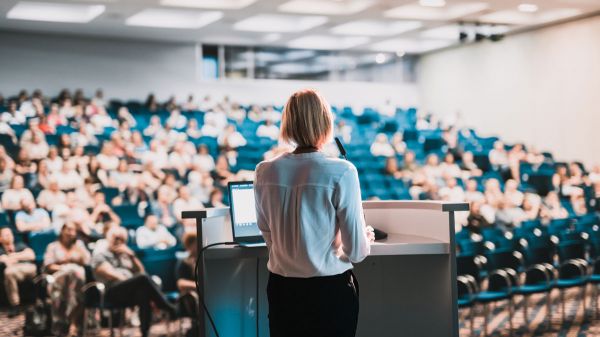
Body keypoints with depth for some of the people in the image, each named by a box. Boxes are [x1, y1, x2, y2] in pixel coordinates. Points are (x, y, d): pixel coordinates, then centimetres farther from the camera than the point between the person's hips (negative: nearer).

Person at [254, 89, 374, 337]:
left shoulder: (265, 172, -3)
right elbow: (355, 251, -10)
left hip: (281, 289, 3)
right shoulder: (341, 173, -15)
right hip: (330, 290, -3)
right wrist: (366, 239, 13)